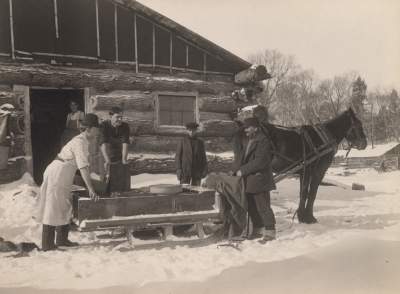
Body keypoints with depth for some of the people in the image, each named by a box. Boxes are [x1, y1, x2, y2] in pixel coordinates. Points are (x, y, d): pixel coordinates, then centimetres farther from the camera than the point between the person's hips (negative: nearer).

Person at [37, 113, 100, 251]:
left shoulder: (83, 141, 11)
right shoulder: (80, 142, -19)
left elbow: (84, 165, 16)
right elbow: (83, 167, -26)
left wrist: (91, 185, 18)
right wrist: (91, 189, -27)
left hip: (63, 176, 10)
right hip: (57, 174, -10)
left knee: (64, 207, 14)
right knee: (52, 209, -4)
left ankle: (62, 239, 22)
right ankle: (47, 244, 3)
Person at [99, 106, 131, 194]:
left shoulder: (125, 126, -12)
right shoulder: (104, 126, -21)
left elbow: (125, 143, -23)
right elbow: (103, 144, -34)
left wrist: (124, 160, -37)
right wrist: (107, 161, -48)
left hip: (120, 158, 2)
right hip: (107, 158, -2)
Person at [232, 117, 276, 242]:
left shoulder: (263, 141, -13)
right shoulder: (249, 141, 16)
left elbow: (259, 161, -20)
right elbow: (242, 156, 15)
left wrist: (243, 170, -18)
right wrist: (236, 169, 0)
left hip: (259, 180, -9)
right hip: (249, 181, 9)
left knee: (263, 207, -3)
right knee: (252, 207, 15)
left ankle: (270, 231, 7)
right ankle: (258, 229, 26)